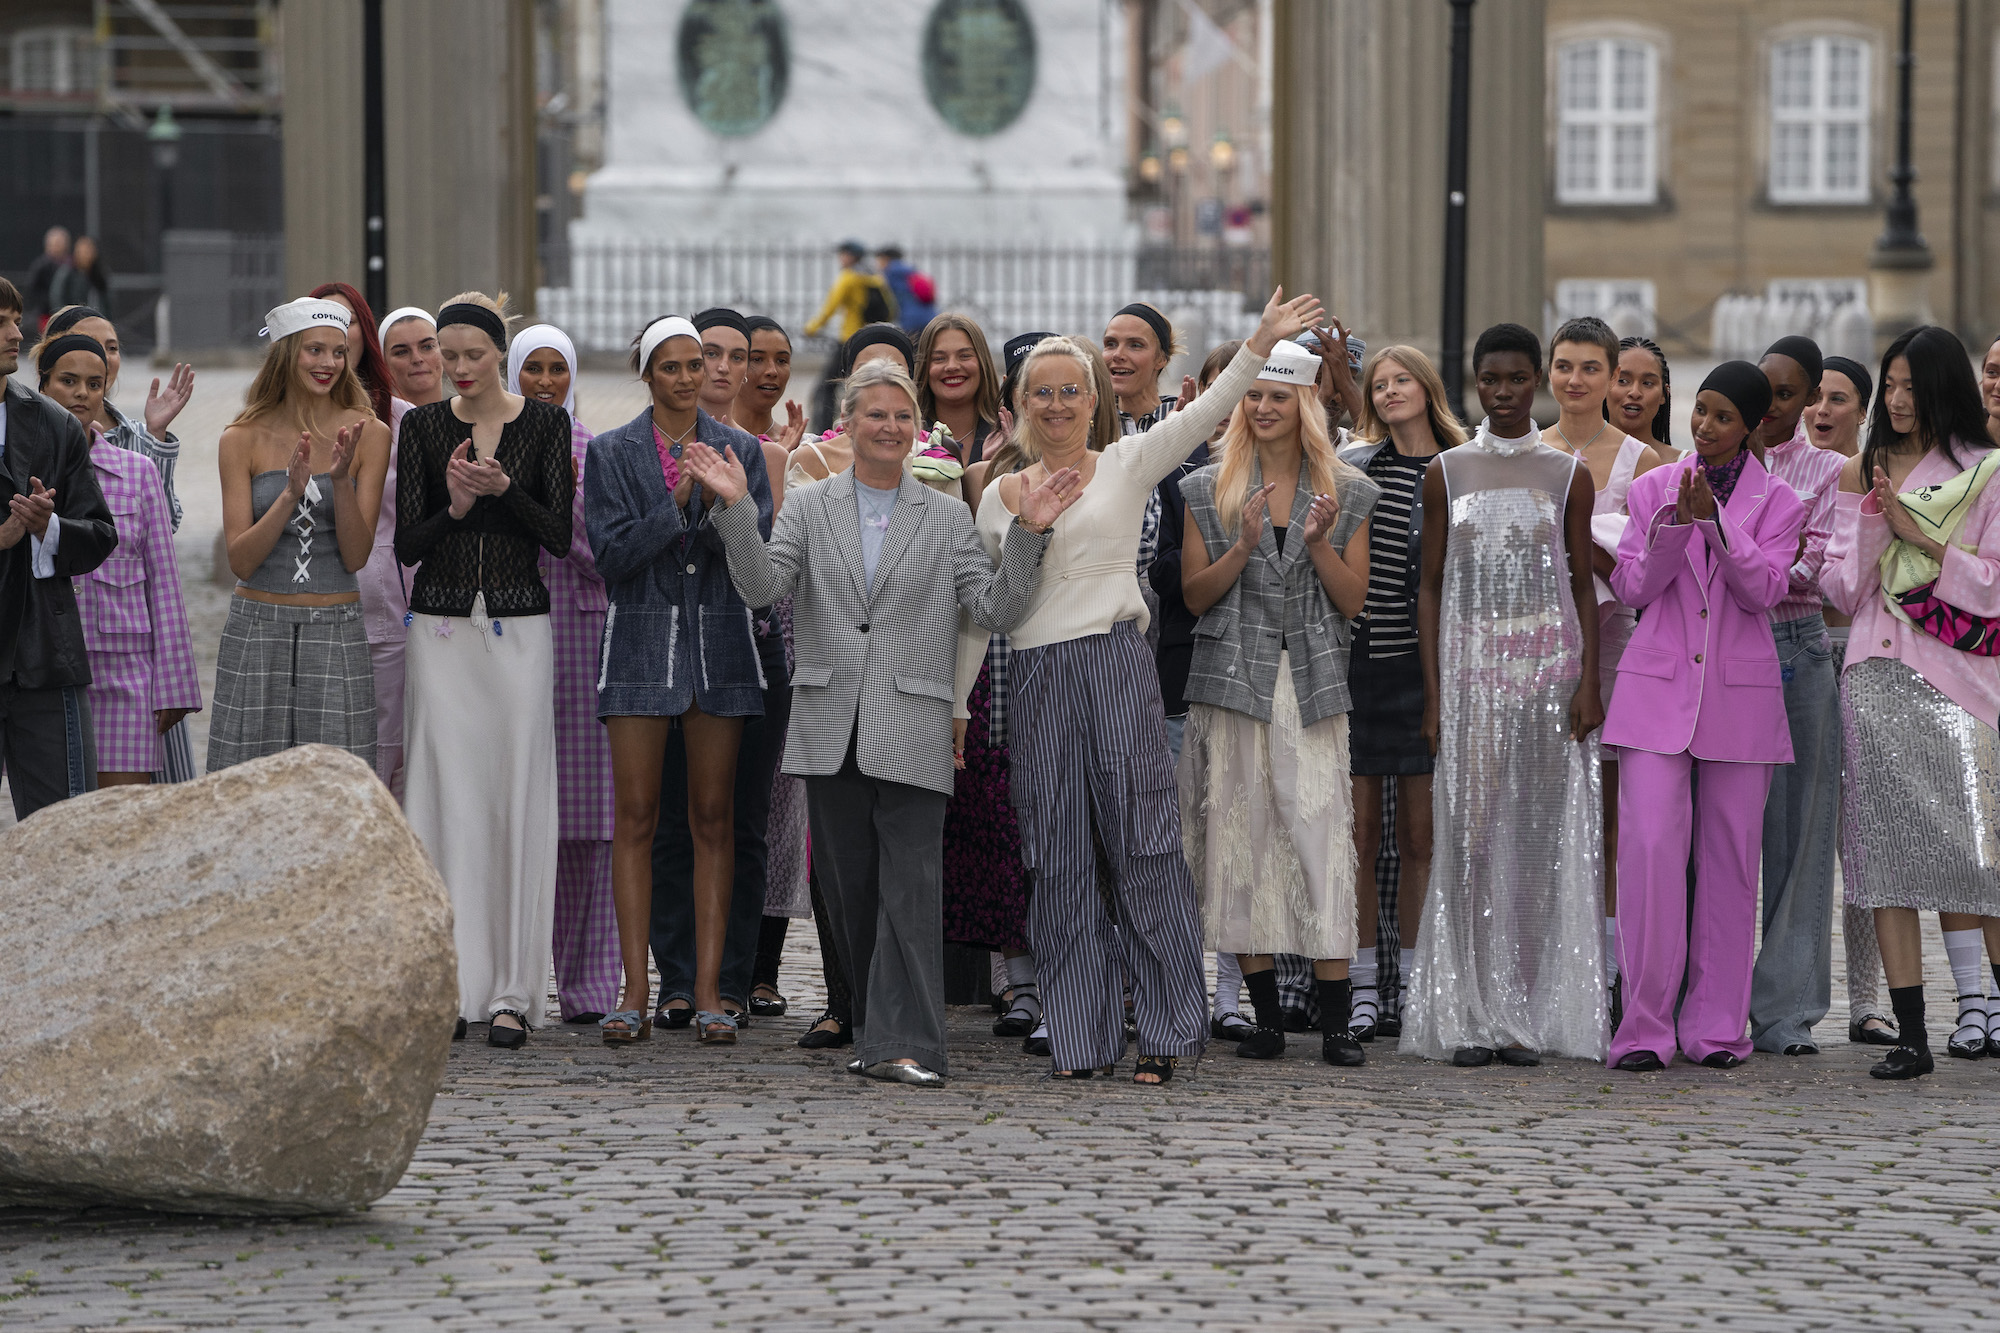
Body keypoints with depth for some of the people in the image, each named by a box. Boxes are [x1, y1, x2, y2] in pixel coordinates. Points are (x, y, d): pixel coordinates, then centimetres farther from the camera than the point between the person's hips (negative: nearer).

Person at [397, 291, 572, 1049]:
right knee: (445, 798, -2)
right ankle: (449, 983, 3)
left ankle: (512, 992, 0)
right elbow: (406, 545, 2)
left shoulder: (545, 424, 3)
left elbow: (560, 536, -2)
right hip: (442, 629, 1)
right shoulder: (422, 427, 5)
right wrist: (455, 506, -15)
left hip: (519, 630, -1)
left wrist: (504, 489, -16)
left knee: (517, 801, -3)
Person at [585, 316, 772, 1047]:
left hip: (718, 640, 1)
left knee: (713, 817, 1)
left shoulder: (739, 450, 8)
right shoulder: (612, 452, 4)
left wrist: (719, 505, -16)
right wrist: (676, 504, -15)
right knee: (636, 816, -3)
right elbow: (611, 555, -5)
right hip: (642, 641, -1)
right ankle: (637, 991, -1)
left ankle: (707, 989, 3)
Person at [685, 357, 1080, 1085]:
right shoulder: (809, 508, 11)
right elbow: (761, 585, -2)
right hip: (830, 730, 2)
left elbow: (995, 608, 3)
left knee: (909, 886, -10)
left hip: (912, 733, -2)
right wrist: (737, 509, -15)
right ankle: (876, 1032, 16)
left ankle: (904, 1044, -12)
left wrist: (1027, 535, -10)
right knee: (848, 886, 6)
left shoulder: (947, 518, 9)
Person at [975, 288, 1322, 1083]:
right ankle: (1080, 1035, 7)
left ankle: (1164, 1029, -1)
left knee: (1141, 844, -5)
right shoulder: (1001, 496, 15)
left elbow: (1202, 415, -5)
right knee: (1058, 861, 2)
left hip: (1116, 664, -3)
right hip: (1037, 679, 3)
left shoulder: (1126, 465, 7)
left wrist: (1261, 343, -14)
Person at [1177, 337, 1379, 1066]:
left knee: (1322, 835, -9)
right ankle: (1265, 1016, 6)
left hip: (1314, 684, -1)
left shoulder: (1347, 493, 9)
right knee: (1241, 837, -1)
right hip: (1234, 679, 1)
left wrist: (1319, 542, -10)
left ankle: (1335, 1023, -9)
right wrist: (1244, 546, -10)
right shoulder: (1210, 491, 9)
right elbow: (1194, 594, 5)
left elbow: (1353, 600, 6)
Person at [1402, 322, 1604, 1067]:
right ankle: (1473, 1014, -3)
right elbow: (1430, 586, 7)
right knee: (1471, 833, -5)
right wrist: (1432, 691, -1)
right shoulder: (1447, 473, 7)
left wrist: (1589, 683, -4)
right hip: (1471, 667, 0)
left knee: (1542, 837, -2)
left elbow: (1583, 583, 6)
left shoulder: (1568, 475, 6)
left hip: (1548, 669, 0)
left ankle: (1528, 1014, 2)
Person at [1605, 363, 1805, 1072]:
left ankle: (1716, 1026, 8)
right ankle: (1646, 1027, -10)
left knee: (1730, 855, 1)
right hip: (1657, 687, 0)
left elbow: (1761, 589, -7)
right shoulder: (1652, 488, 9)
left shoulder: (1778, 503, 6)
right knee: (1650, 847, -12)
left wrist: (1714, 520, -19)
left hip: (1738, 694, 0)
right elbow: (1631, 586, 2)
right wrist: (1675, 525, -14)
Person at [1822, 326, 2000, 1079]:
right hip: (1875, 677, 3)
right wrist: (1868, 514, -4)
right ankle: (1911, 1035, -3)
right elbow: (1843, 590, 8)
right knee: (1886, 849, -3)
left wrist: (1919, 536, -8)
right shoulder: (1860, 475, 14)